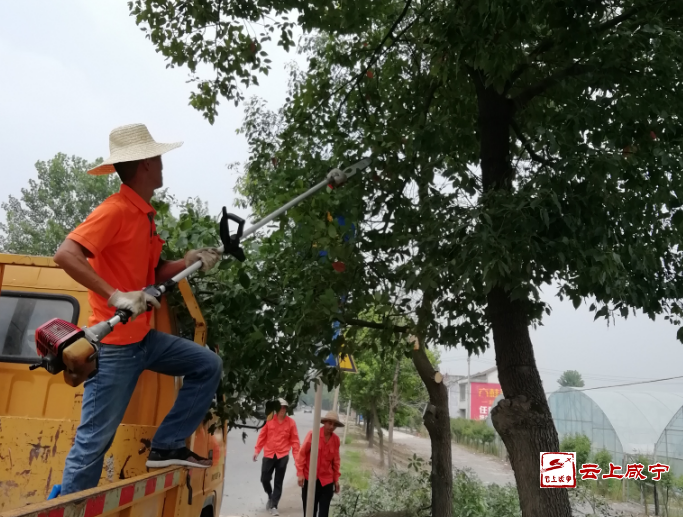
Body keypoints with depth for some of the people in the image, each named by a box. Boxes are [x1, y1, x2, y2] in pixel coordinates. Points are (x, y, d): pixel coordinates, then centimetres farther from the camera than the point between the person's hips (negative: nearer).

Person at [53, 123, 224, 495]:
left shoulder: (144, 213, 12)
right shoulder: (115, 210, -16)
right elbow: (65, 255, -27)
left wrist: (190, 262, 1)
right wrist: (115, 296, -29)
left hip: (143, 338, 9)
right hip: (113, 345, -9)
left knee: (208, 365, 9)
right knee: (94, 439, 0)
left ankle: (166, 447, 13)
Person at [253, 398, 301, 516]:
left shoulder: (291, 422, -4)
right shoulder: (269, 420, -3)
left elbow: (294, 440, -1)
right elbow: (262, 436, 3)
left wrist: (296, 457, -4)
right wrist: (257, 450, 0)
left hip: (282, 456, -1)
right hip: (268, 455, 1)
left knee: (278, 483, 4)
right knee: (264, 479, 5)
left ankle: (274, 506, 15)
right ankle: (270, 497, 34)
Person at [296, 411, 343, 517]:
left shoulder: (336, 439, -1)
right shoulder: (313, 434, -12)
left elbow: (335, 460, 8)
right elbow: (302, 453, -7)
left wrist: (336, 479, 9)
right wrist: (300, 473, -10)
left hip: (327, 480, 2)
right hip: (310, 478, -2)